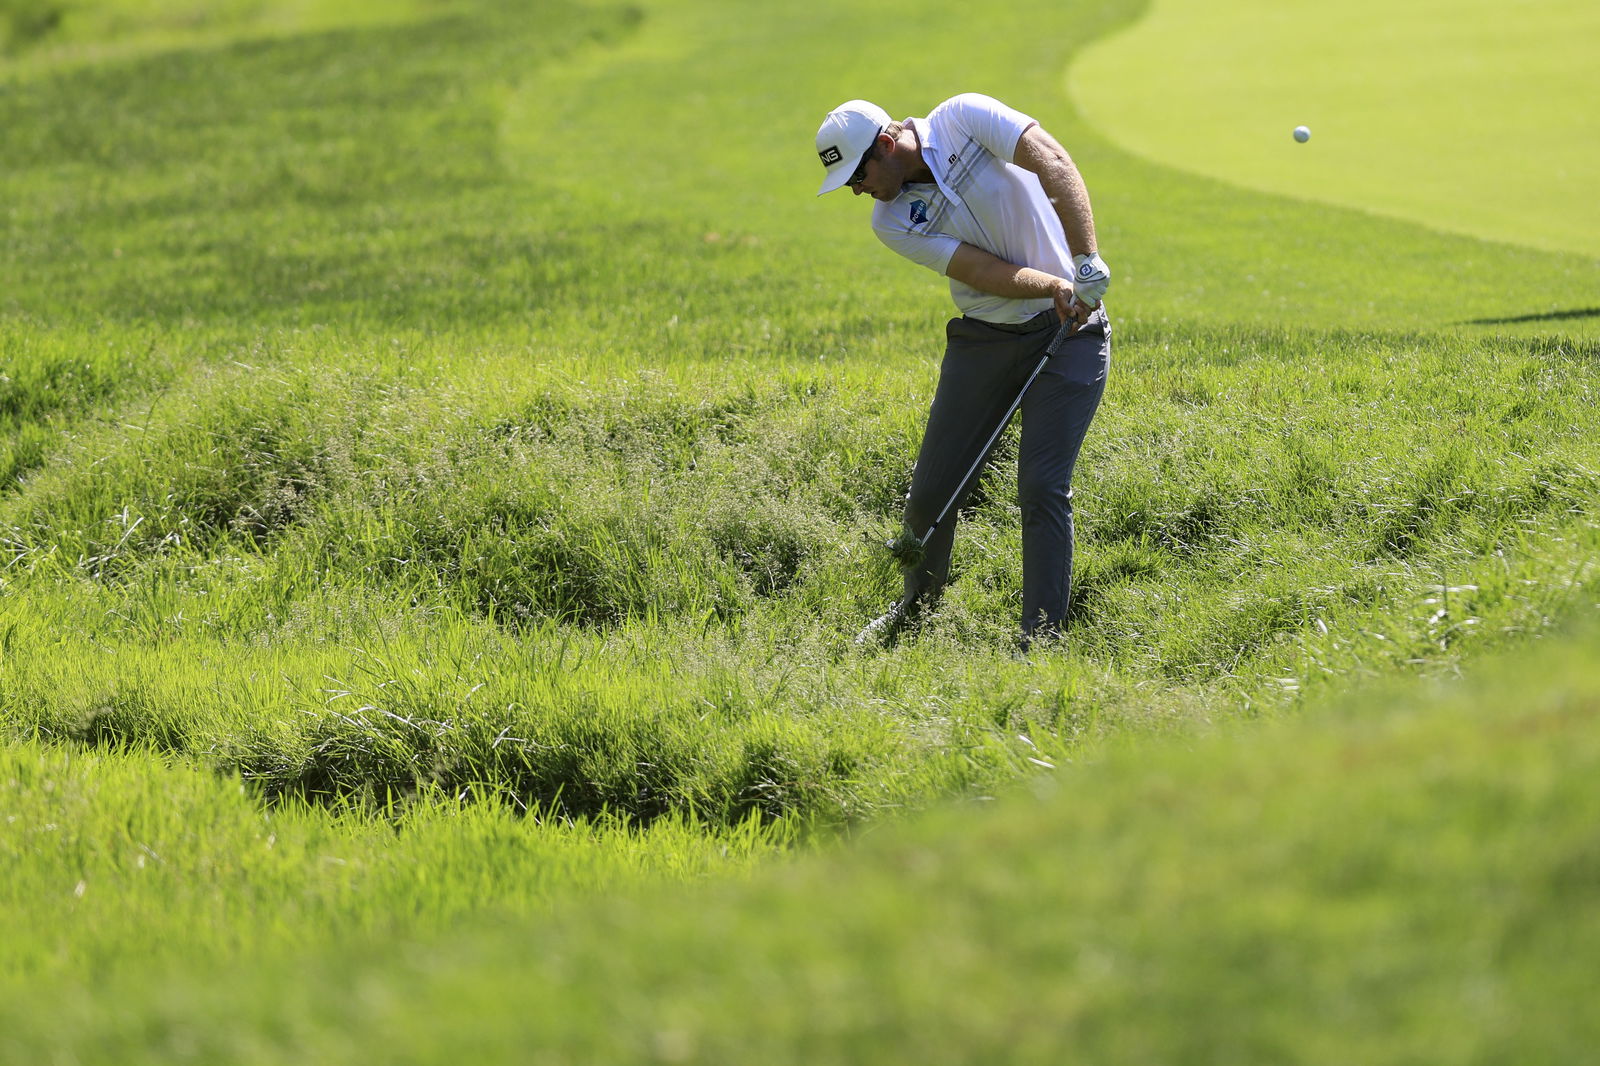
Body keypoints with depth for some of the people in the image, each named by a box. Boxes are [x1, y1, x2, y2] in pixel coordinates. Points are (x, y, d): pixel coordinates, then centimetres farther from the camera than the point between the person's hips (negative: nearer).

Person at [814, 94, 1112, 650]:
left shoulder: (964, 118, -13)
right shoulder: (892, 222, -5)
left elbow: (1054, 163, -26)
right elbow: (985, 272, -17)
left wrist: (1085, 260, -37)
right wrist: (1056, 288, -33)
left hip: (1066, 332, -4)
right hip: (982, 339, 4)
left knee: (1042, 485, -13)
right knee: (933, 486, 4)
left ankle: (1042, 634, -5)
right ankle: (917, 606, 29)